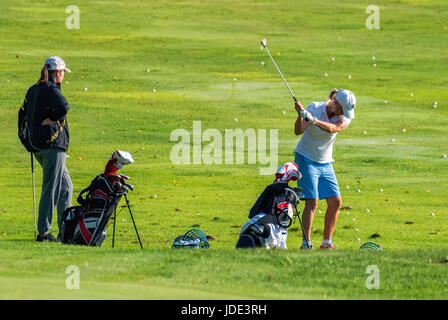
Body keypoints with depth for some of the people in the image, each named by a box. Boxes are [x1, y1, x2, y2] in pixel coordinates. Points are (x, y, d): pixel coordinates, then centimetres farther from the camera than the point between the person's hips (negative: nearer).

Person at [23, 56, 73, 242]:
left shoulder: (33, 90, 12)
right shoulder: (51, 90, -14)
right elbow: (63, 106, -33)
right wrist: (53, 119, -14)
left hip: (38, 145, 9)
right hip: (53, 144, -9)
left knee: (65, 185, 18)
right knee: (51, 189, -4)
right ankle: (43, 232, -2)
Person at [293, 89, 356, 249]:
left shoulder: (345, 117, -6)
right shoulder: (315, 108, -16)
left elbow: (333, 128, -29)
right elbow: (298, 131, -26)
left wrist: (315, 121, -47)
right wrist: (301, 115, -46)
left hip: (325, 163, 5)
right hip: (306, 159, -5)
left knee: (335, 201, 1)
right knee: (312, 201, -15)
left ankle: (327, 243, 12)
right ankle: (306, 244, -14)